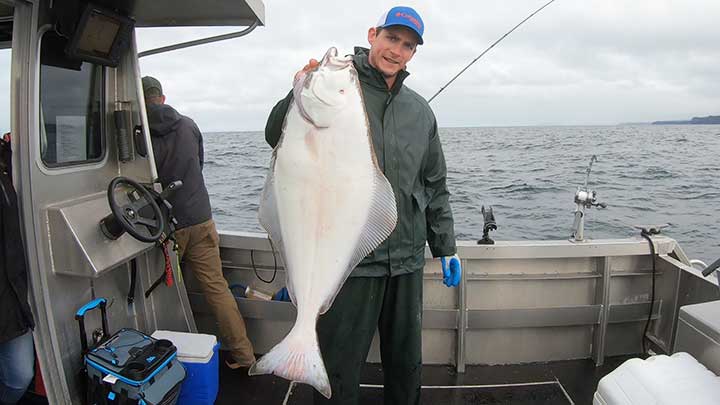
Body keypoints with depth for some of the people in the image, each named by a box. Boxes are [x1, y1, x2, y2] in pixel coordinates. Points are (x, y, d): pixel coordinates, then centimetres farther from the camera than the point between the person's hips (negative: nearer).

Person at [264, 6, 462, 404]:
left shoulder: (420, 110, 11)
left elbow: (434, 185, 16)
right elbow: (277, 138, -16)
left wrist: (445, 248, 16)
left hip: (406, 261, 5)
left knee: (406, 364, 21)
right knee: (339, 371, 9)